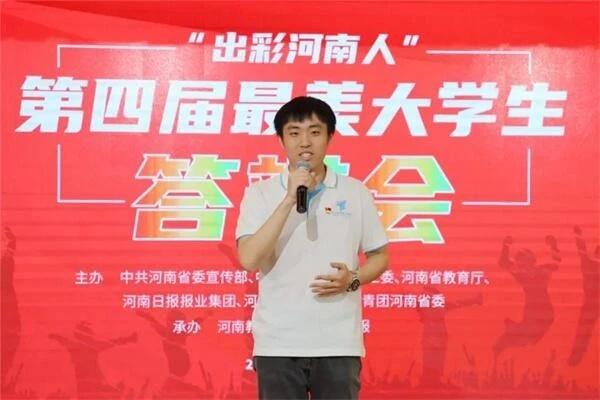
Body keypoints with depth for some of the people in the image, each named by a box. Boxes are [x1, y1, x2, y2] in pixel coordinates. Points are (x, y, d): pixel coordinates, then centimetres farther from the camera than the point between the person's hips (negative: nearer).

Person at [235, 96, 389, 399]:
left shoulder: (355, 193, 5)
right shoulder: (260, 194, 1)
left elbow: (379, 256, 12)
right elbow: (249, 259, -12)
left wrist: (353, 279, -10)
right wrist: (290, 199, -17)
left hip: (338, 343, 1)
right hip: (278, 343, -1)